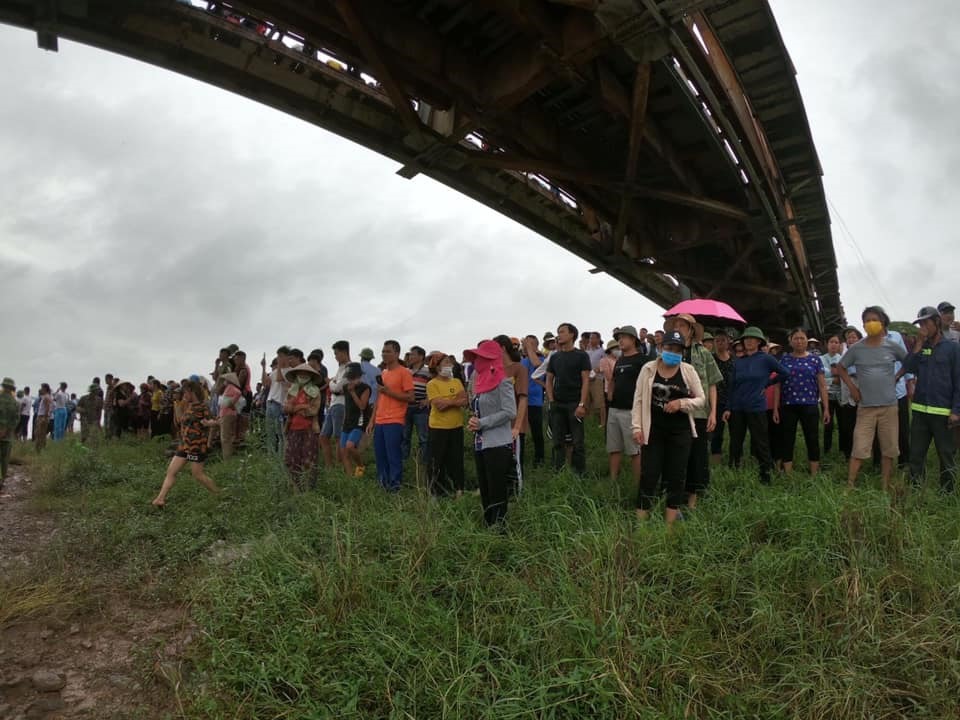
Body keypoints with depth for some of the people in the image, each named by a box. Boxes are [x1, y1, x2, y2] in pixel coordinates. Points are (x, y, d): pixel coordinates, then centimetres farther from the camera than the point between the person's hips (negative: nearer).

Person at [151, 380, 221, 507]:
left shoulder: (202, 407, -14)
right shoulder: (190, 406, 12)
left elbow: (214, 422, -25)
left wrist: (208, 423, -46)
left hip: (196, 447, -9)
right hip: (184, 445, 9)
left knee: (198, 475, -1)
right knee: (171, 471, 3)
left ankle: (219, 495, 15)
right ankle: (160, 499, 5)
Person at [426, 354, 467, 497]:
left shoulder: (457, 382, 8)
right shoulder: (432, 384, -7)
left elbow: (464, 402, -3)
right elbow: (438, 404, -18)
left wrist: (447, 402, -16)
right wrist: (456, 400, -10)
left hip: (456, 426, 5)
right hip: (439, 427, -4)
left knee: (456, 459, 11)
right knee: (438, 460, 4)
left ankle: (457, 488, 23)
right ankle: (437, 491, 15)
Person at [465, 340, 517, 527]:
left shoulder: (502, 382, -10)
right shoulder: (481, 382, 14)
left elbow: (510, 412, -18)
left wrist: (481, 423, -16)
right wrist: (473, 421, 1)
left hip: (498, 446, -9)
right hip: (481, 445, 9)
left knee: (497, 492, -3)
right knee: (485, 491, 14)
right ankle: (488, 527, 24)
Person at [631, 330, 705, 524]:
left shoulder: (688, 370, 0)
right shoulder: (648, 369, -1)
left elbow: (701, 399, 3)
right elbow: (638, 400, 0)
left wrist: (681, 403, -15)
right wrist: (636, 427, -6)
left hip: (680, 431, 1)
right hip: (653, 430, -1)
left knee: (676, 475, 7)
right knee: (649, 474, 0)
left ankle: (670, 523, 17)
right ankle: (641, 520, 8)